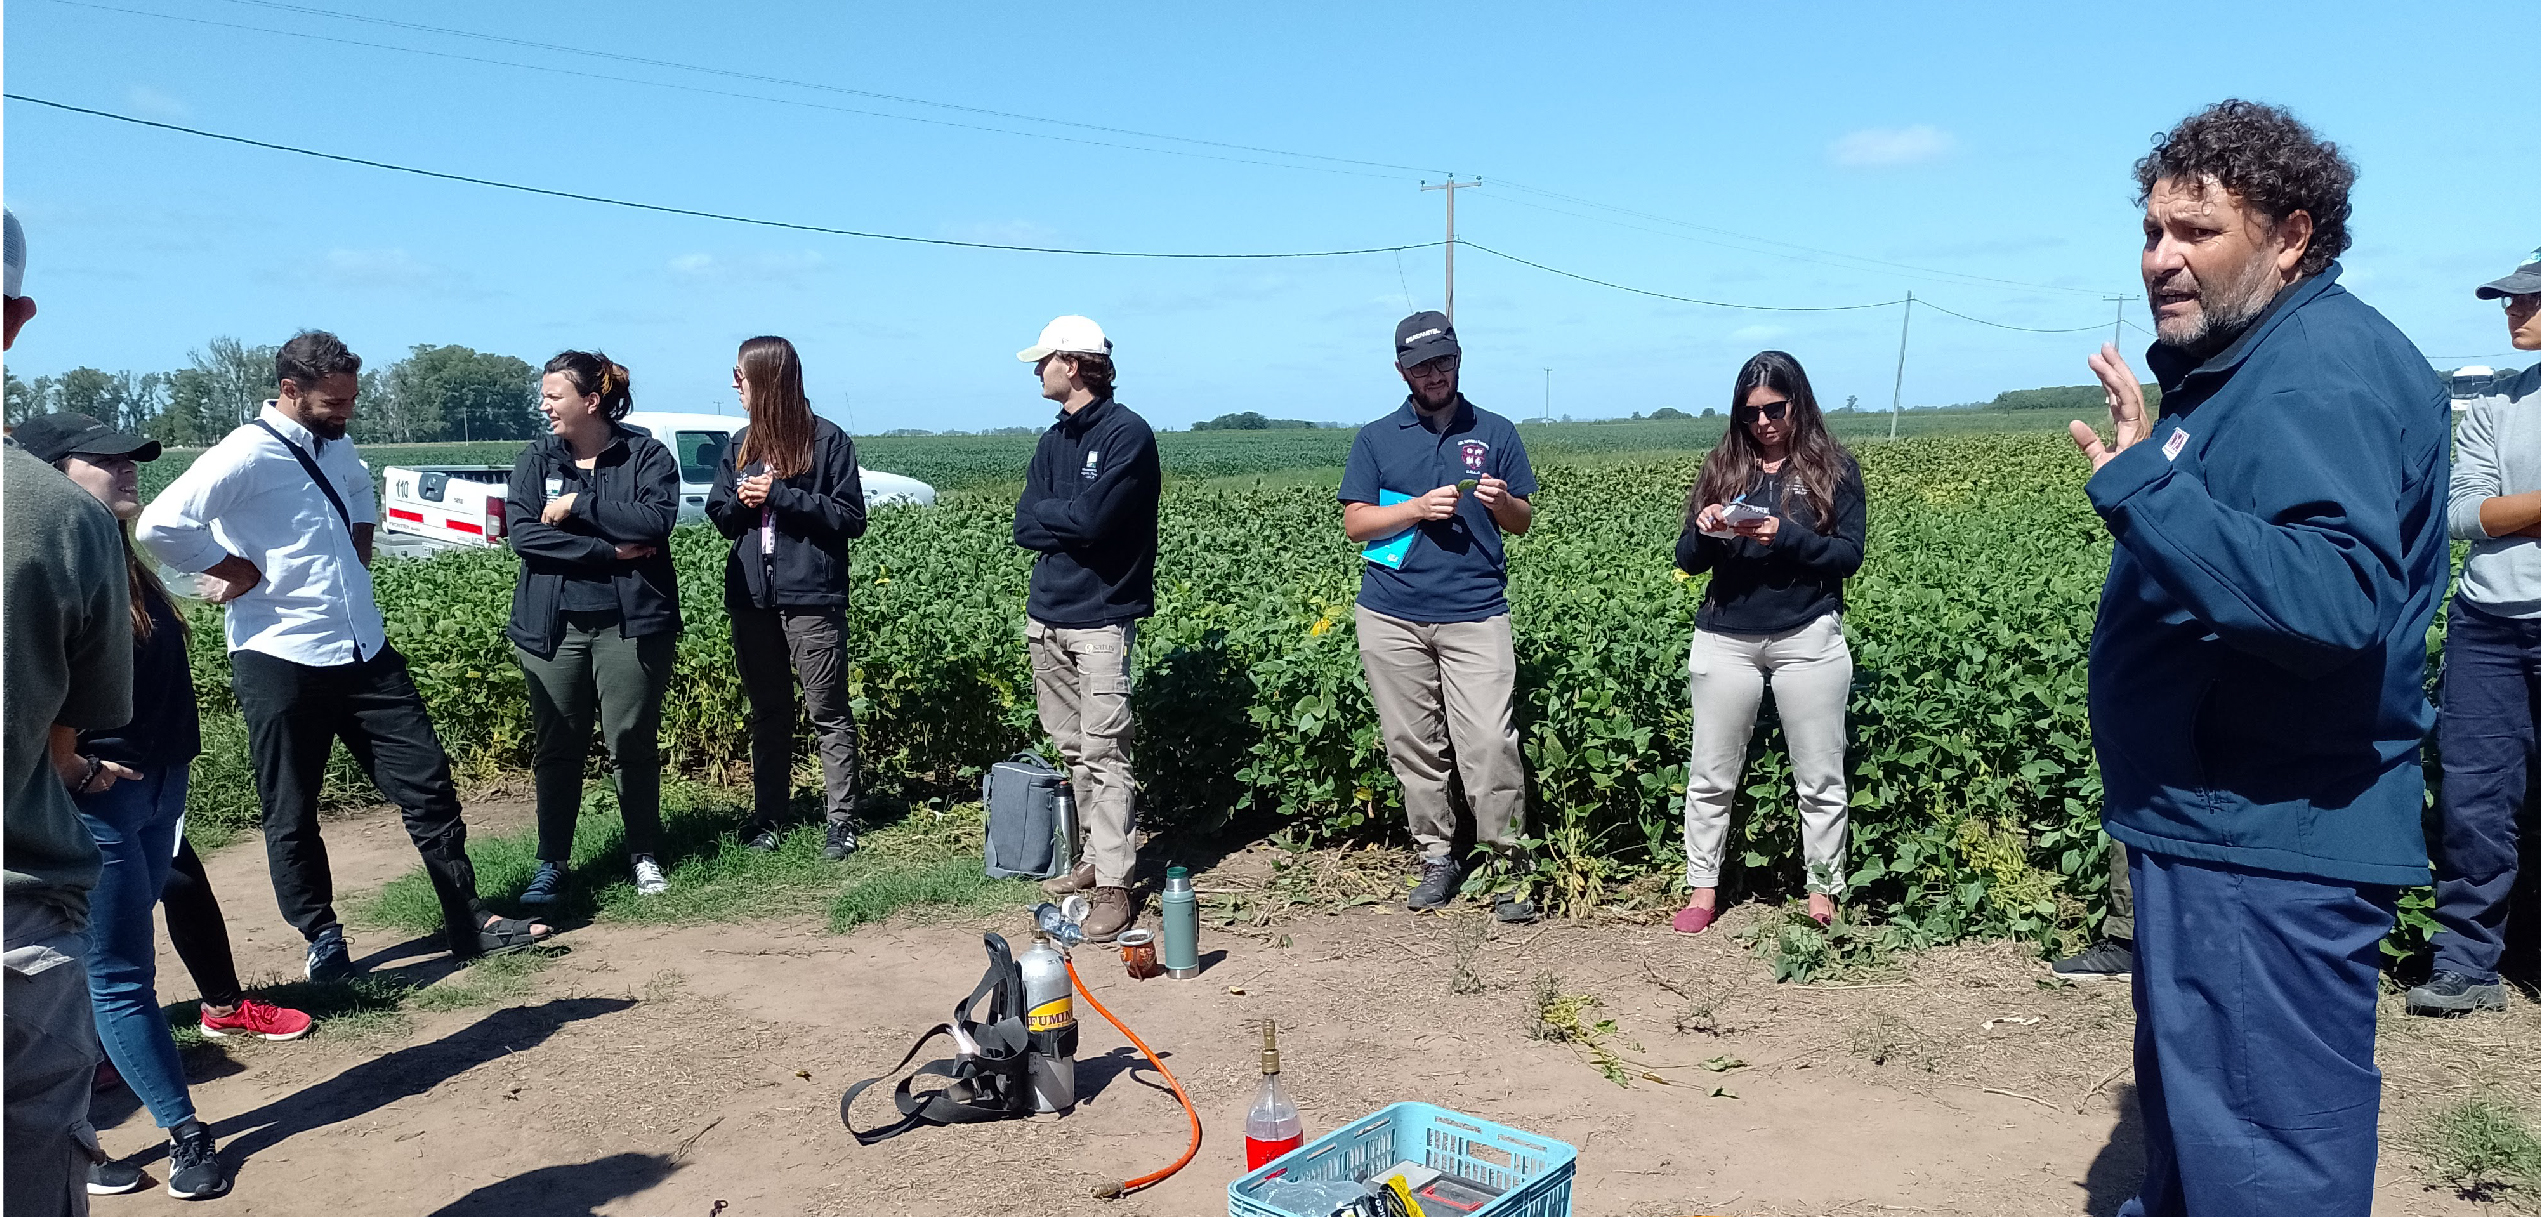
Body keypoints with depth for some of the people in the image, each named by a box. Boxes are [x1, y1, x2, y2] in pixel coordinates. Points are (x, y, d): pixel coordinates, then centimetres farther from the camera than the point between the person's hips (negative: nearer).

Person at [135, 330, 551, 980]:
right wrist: (239, 571, -15)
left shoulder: (336, 446, 11)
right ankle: (324, 940, 23)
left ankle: (470, 924, 13)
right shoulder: (246, 456, -13)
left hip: (365, 651, 7)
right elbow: (160, 524, -25)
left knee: (426, 782, 6)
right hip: (282, 661, -7)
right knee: (292, 815, 7)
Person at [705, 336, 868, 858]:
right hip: (752, 599, 6)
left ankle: (840, 820, 4)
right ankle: (768, 816, 21)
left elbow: (851, 518, -8)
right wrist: (742, 501, -6)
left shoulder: (828, 439, -4)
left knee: (828, 712, -1)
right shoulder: (741, 445, 14)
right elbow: (719, 515, 17)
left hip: (812, 598, -6)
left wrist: (781, 495, -14)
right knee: (767, 713, 13)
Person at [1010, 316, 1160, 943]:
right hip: (1046, 615, 8)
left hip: (1102, 618, -8)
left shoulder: (1127, 433, -9)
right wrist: (1071, 518, -9)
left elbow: (1091, 518, -20)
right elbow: (1025, 527, 8)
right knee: (1071, 748, 12)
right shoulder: (1053, 441, 16)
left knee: (1104, 752, -8)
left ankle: (1115, 885, -5)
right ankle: (1096, 855, 23)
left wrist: (1049, 513, -1)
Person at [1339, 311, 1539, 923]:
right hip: (1392, 616, 1)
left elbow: (1523, 520, 14)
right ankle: (1436, 857, 19)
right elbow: (1354, 522, 5)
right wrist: (1418, 509, -10)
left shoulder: (1495, 432, 11)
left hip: (1476, 614, -1)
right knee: (1413, 747, 5)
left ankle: (1508, 865, 0)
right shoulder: (1375, 439, 10)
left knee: (1490, 744, -11)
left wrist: (1501, 502, -9)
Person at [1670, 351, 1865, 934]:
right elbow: (1687, 560, 7)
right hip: (1725, 640, 2)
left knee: (1820, 777, 6)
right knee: (1711, 774, 7)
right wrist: (1705, 531, -15)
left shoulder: (1834, 468, 2)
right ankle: (1702, 887, 18)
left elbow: (1850, 555, -5)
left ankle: (1823, 888, 20)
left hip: (1808, 639, -2)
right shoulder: (1722, 467, 8)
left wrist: (1783, 536, -19)